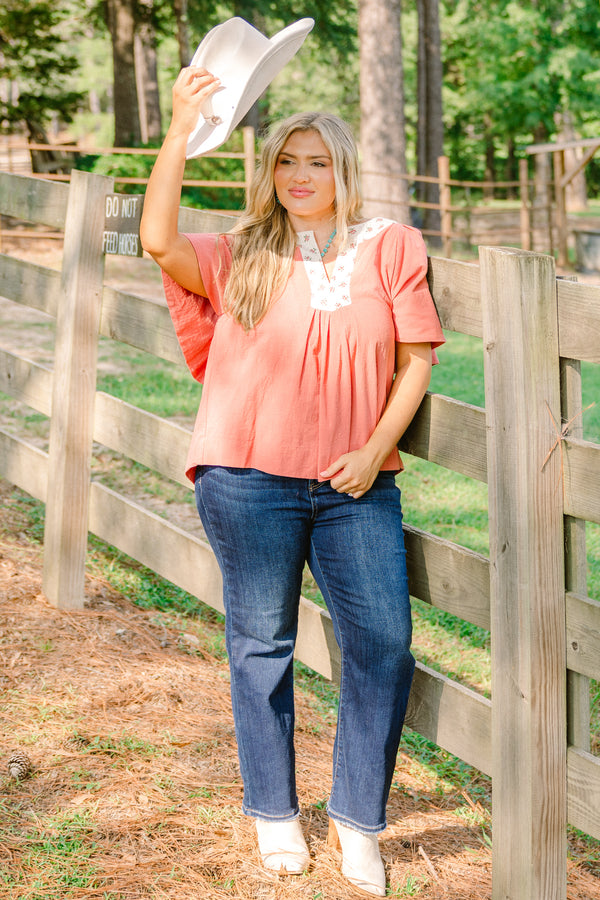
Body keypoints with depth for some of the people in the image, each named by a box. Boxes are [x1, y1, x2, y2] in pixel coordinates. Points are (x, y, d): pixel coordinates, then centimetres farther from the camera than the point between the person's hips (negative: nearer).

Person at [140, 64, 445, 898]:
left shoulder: (390, 248, 4)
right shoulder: (240, 258, 1)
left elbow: (416, 360, 5)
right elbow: (159, 240, -17)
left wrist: (375, 450, -6)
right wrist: (181, 130, -25)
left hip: (356, 485, 1)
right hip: (251, 479, -1)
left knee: (384, 643, -2)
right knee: (262, 643, 8)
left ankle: (357, 818, 15)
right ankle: (274, 814, 25)